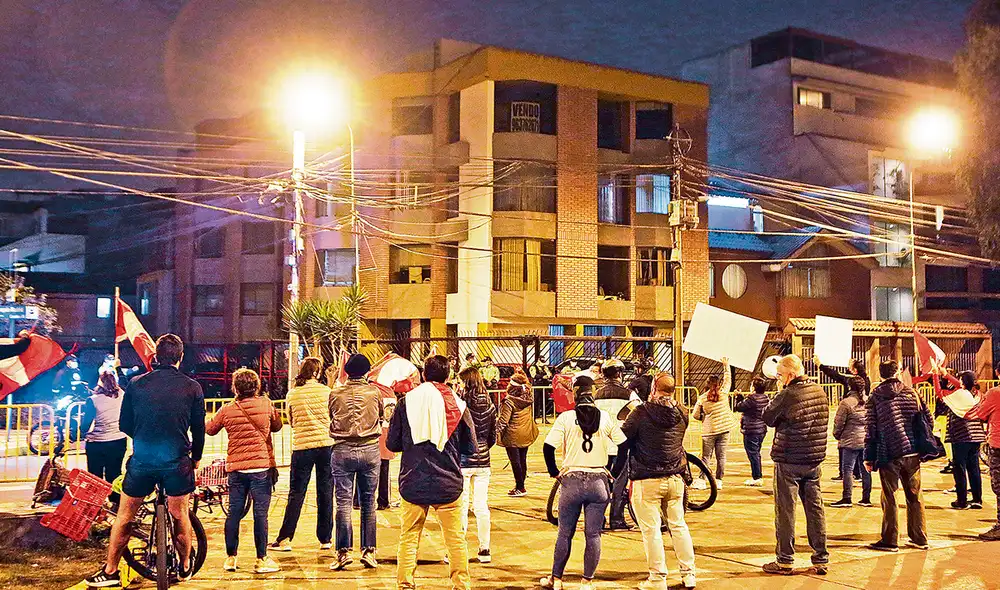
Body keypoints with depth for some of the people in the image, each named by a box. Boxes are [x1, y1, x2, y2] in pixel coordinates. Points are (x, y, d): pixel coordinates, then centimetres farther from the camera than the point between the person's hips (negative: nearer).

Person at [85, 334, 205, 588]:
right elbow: (199, 429, 3)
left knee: (124, 517, 13)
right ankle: (185, 568, 25)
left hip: (142, 460, 1)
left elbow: (124, 425, 7)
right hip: (177, 462, -1)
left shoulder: (136, 384, -1)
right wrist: (196, 457, 20)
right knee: (180, 516, 13)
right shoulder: (192, 387, -3)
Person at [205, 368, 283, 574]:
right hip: (261, 466, -2)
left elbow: (209, 430, 16)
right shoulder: (266, 404, -2)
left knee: (234, 512, 9)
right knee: (260, 513, -1)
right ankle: (262, 560, 1)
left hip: (235, 468, 2)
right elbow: (277, 426, 13)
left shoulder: (227, 410, 0)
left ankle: (230, 558, 16)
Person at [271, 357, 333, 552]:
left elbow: (291, 422, 12)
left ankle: (284, 539, 4)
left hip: (301, 446, 0)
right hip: (326, 444, 0)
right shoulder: (326, 391, -2)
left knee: (296, 494, 6)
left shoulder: (292, 395, 2)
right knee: (325, 493, 8)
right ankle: (325, 539, 13)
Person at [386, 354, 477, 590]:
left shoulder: (406, 402, -4)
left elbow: (392, 444, 1)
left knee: (408, 537, 9)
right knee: (455, 538, 9)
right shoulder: (458, 405, -4)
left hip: (413, 482, 0)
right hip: (448, 483, 0)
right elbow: (471, 447, 2)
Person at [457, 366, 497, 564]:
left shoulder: (461, 404, -14)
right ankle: (484, 550, 16)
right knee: (481, 506, 11)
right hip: (482, 462, 5)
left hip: (462, 461, -5)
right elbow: (493, 437, 9)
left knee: (461, 507, 2)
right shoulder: (489, 405, 2)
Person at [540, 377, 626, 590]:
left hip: (571, 481, -1)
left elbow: (548, 447, -9)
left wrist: (554, 472, 3)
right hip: (599, 482, 1)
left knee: (565, 534, 10)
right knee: (593, 535, 7)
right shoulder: (606, 418, 1)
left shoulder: (566, 417, -4)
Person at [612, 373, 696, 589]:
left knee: (651, 529, 1)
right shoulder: (682, 413, 4)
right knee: (678, 525, 15)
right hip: (675, 478, 5)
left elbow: (623, 440, -8)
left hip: (647, 480, -5)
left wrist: (616, 470, 5)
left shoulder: (642, 413, -11)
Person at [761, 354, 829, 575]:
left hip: (789, 461, -6)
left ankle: (784, 561, 8)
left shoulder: (787, 395, -18)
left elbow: (767, 418, -6)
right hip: (814, 459, 6)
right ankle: (821, 559, 14)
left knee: (785, 510, 3)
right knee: (815, 509, 10)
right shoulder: (819, 391, 4)